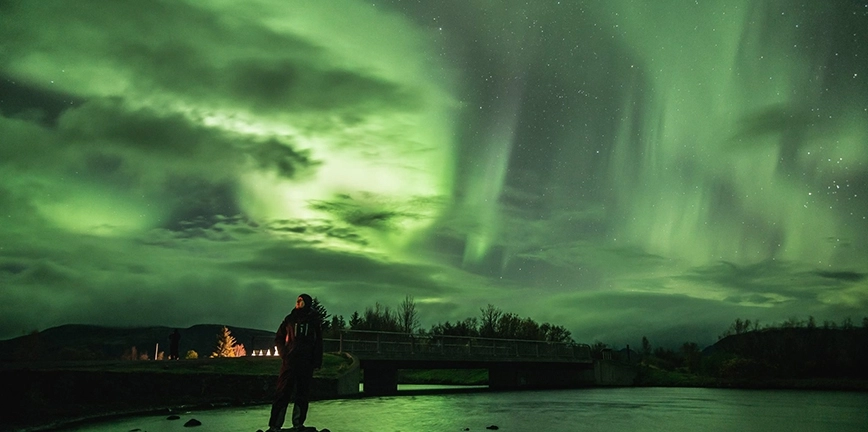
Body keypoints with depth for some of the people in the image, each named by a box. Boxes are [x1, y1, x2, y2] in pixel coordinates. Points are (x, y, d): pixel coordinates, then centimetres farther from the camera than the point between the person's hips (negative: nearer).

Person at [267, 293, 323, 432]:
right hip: (289, 361, -1)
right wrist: (284, 353, -3)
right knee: (283, 392, -5)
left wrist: (317, 361, 2)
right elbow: (278, 338, 11)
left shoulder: (315, 320, 7)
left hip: (306, 363, 1)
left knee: (302, 394, 5)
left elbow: (318, 342, 9)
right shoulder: (290, 319, 7)